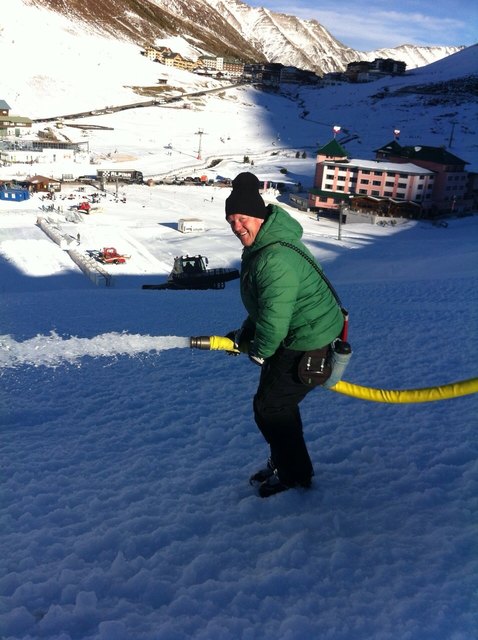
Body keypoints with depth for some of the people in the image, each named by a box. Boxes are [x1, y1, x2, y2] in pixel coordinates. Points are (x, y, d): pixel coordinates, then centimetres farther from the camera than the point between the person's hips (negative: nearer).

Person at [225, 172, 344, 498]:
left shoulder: (276, 259, -30)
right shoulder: (260, 245, 6)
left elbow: (275, 315, -28)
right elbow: (264, 304, 17)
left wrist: (260, 350, -12)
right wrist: (246, 333, 12)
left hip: (310, 343, -10)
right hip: (301, 335, 11)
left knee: (270, 406, -1)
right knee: (279, 402, 21)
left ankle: (295, 476, 19)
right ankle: (283, 462, 40)